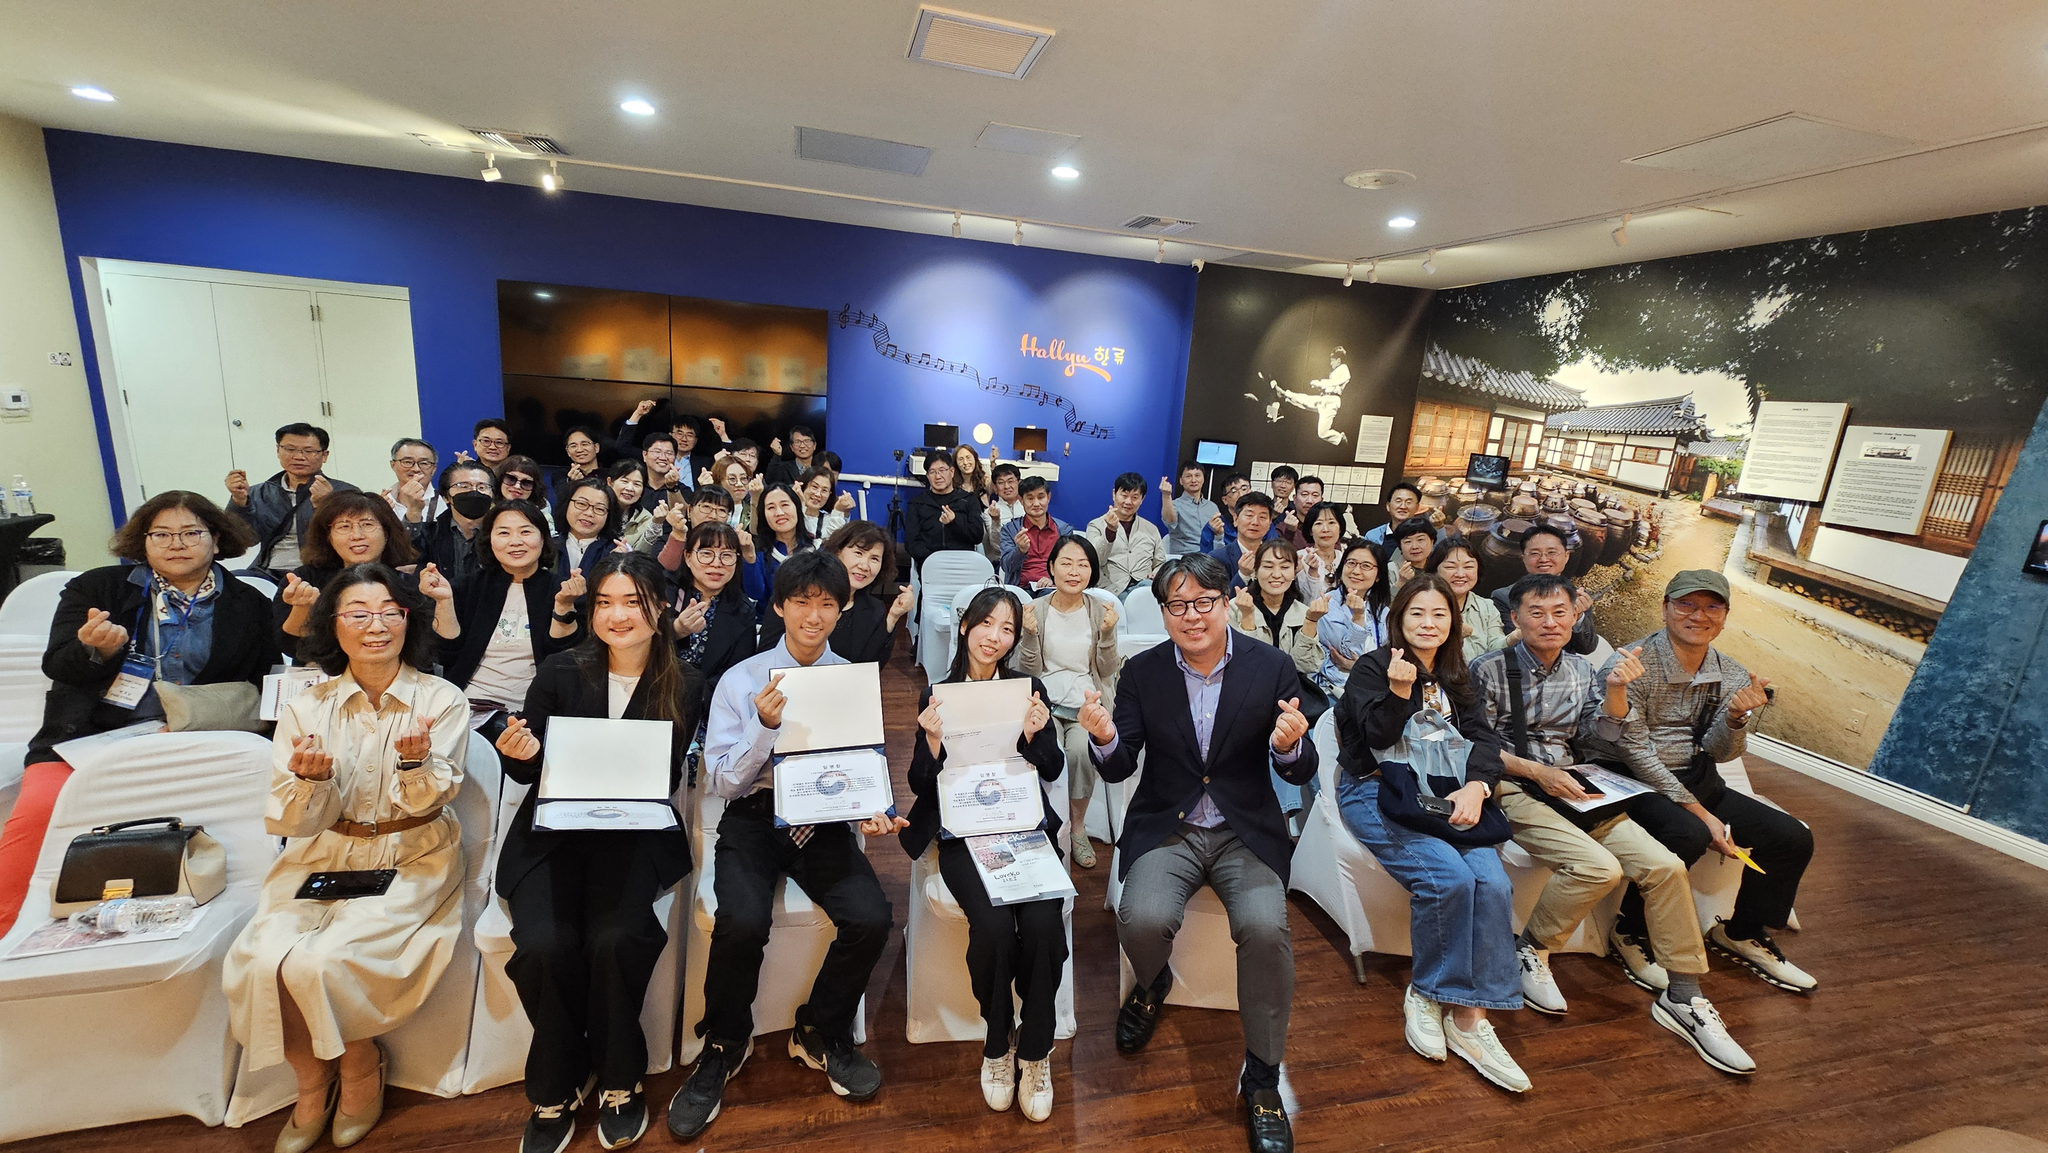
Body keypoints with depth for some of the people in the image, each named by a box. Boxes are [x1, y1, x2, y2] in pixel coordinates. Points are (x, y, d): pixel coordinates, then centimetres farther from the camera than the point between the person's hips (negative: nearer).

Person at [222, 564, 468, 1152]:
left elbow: (427, 802, -10)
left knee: (320, 961, -21)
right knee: (261, 960, -18)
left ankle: (361, 1071, 10)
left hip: (413, 860, -3)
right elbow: (291, 823, -1)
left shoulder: (441, 699, -7)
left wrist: (413, 761, -31)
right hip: (324, 858, 4)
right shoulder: (306, 708, 1)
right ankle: (313, 1082, 10)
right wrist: (310, 778, -23)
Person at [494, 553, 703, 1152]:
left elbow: (668, 781, 1)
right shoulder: (561, 672, 0)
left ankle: (619, 1081, 2)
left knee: (614, 941, -26)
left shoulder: (685, 685, -2)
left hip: (635, 836, -1)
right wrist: (518, 754, -15)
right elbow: (527, 772, 8)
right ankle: (555, 1091, 4)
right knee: (545, 945, -24)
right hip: (553, 835, 1)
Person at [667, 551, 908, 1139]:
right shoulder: (741, 680, -2)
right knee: (742, 923, -29)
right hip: (754, 818, -1)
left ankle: (821, 1034, 11)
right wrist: (765, 724, -21)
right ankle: (724, 1044, 7)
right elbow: (723, 783, -5)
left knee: (871, 919, -22)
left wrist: (873, 810, -16)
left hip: (825, 822, 2)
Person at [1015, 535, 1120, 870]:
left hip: (1087, 701, 0)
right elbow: (1028, 671, 1)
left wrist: (1108, 633, -12)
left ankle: (1078, 827, -3)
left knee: (1079, 751, -28)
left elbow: (1107, 670, 4)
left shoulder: (1101, 611, 4)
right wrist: (1030, 635, -16)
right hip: (1044, 699, 0)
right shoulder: (1036, 610, 2)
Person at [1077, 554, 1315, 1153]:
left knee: (1265, 926, -26)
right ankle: (1152, 985, 16)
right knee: (1142, 918, -24)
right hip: (1167, 828, 1)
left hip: (1246, 831, 0)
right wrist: (1105, 738, -27)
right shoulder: (1142, 672, -3)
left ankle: (1262, 1078, 1)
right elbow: (1120, 769, -3)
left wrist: (1290, 746, -29)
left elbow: (1301, 772, -4)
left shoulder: (1273, 666, -4)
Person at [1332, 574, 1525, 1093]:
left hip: (1441, 793, 5)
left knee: (1493, 882, -21)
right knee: (1448, 876, -27)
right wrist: (1398, 692, -26)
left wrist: (1476, 786, -11)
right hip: (1375, 793, -5)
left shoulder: (1454, 677, 19)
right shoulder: (1372, 667, 2)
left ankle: (1469, 1014, -12)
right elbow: (1380, 738, -7)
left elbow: (1482, 737, 9)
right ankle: (1424, 993, -4)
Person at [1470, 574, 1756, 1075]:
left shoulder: (1582, 669, 11)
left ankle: (1683, 999, 6)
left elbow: (1606, 732, 4)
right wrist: (1537, 771, -16)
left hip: (1572, 788, 6)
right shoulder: (1491, 669, -7)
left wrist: (1616, 688, -14)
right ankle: (1529, 951, -2)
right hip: (1514, 790, -6)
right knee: (1597, 866, -27)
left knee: (1666, 867, -9)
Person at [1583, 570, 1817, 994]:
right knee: (1688, 834, -32)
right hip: (1634, 782, -7)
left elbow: (1719, 753, 0)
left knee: (1793, 838, 0)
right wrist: (1699, 811, -17)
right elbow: (1635, 752, -17)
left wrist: (1737, 716, -21)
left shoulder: (1733, 677, 5)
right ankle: (1633, 935, -10)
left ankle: (1743, 934, 24)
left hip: (1697, 781, 8)